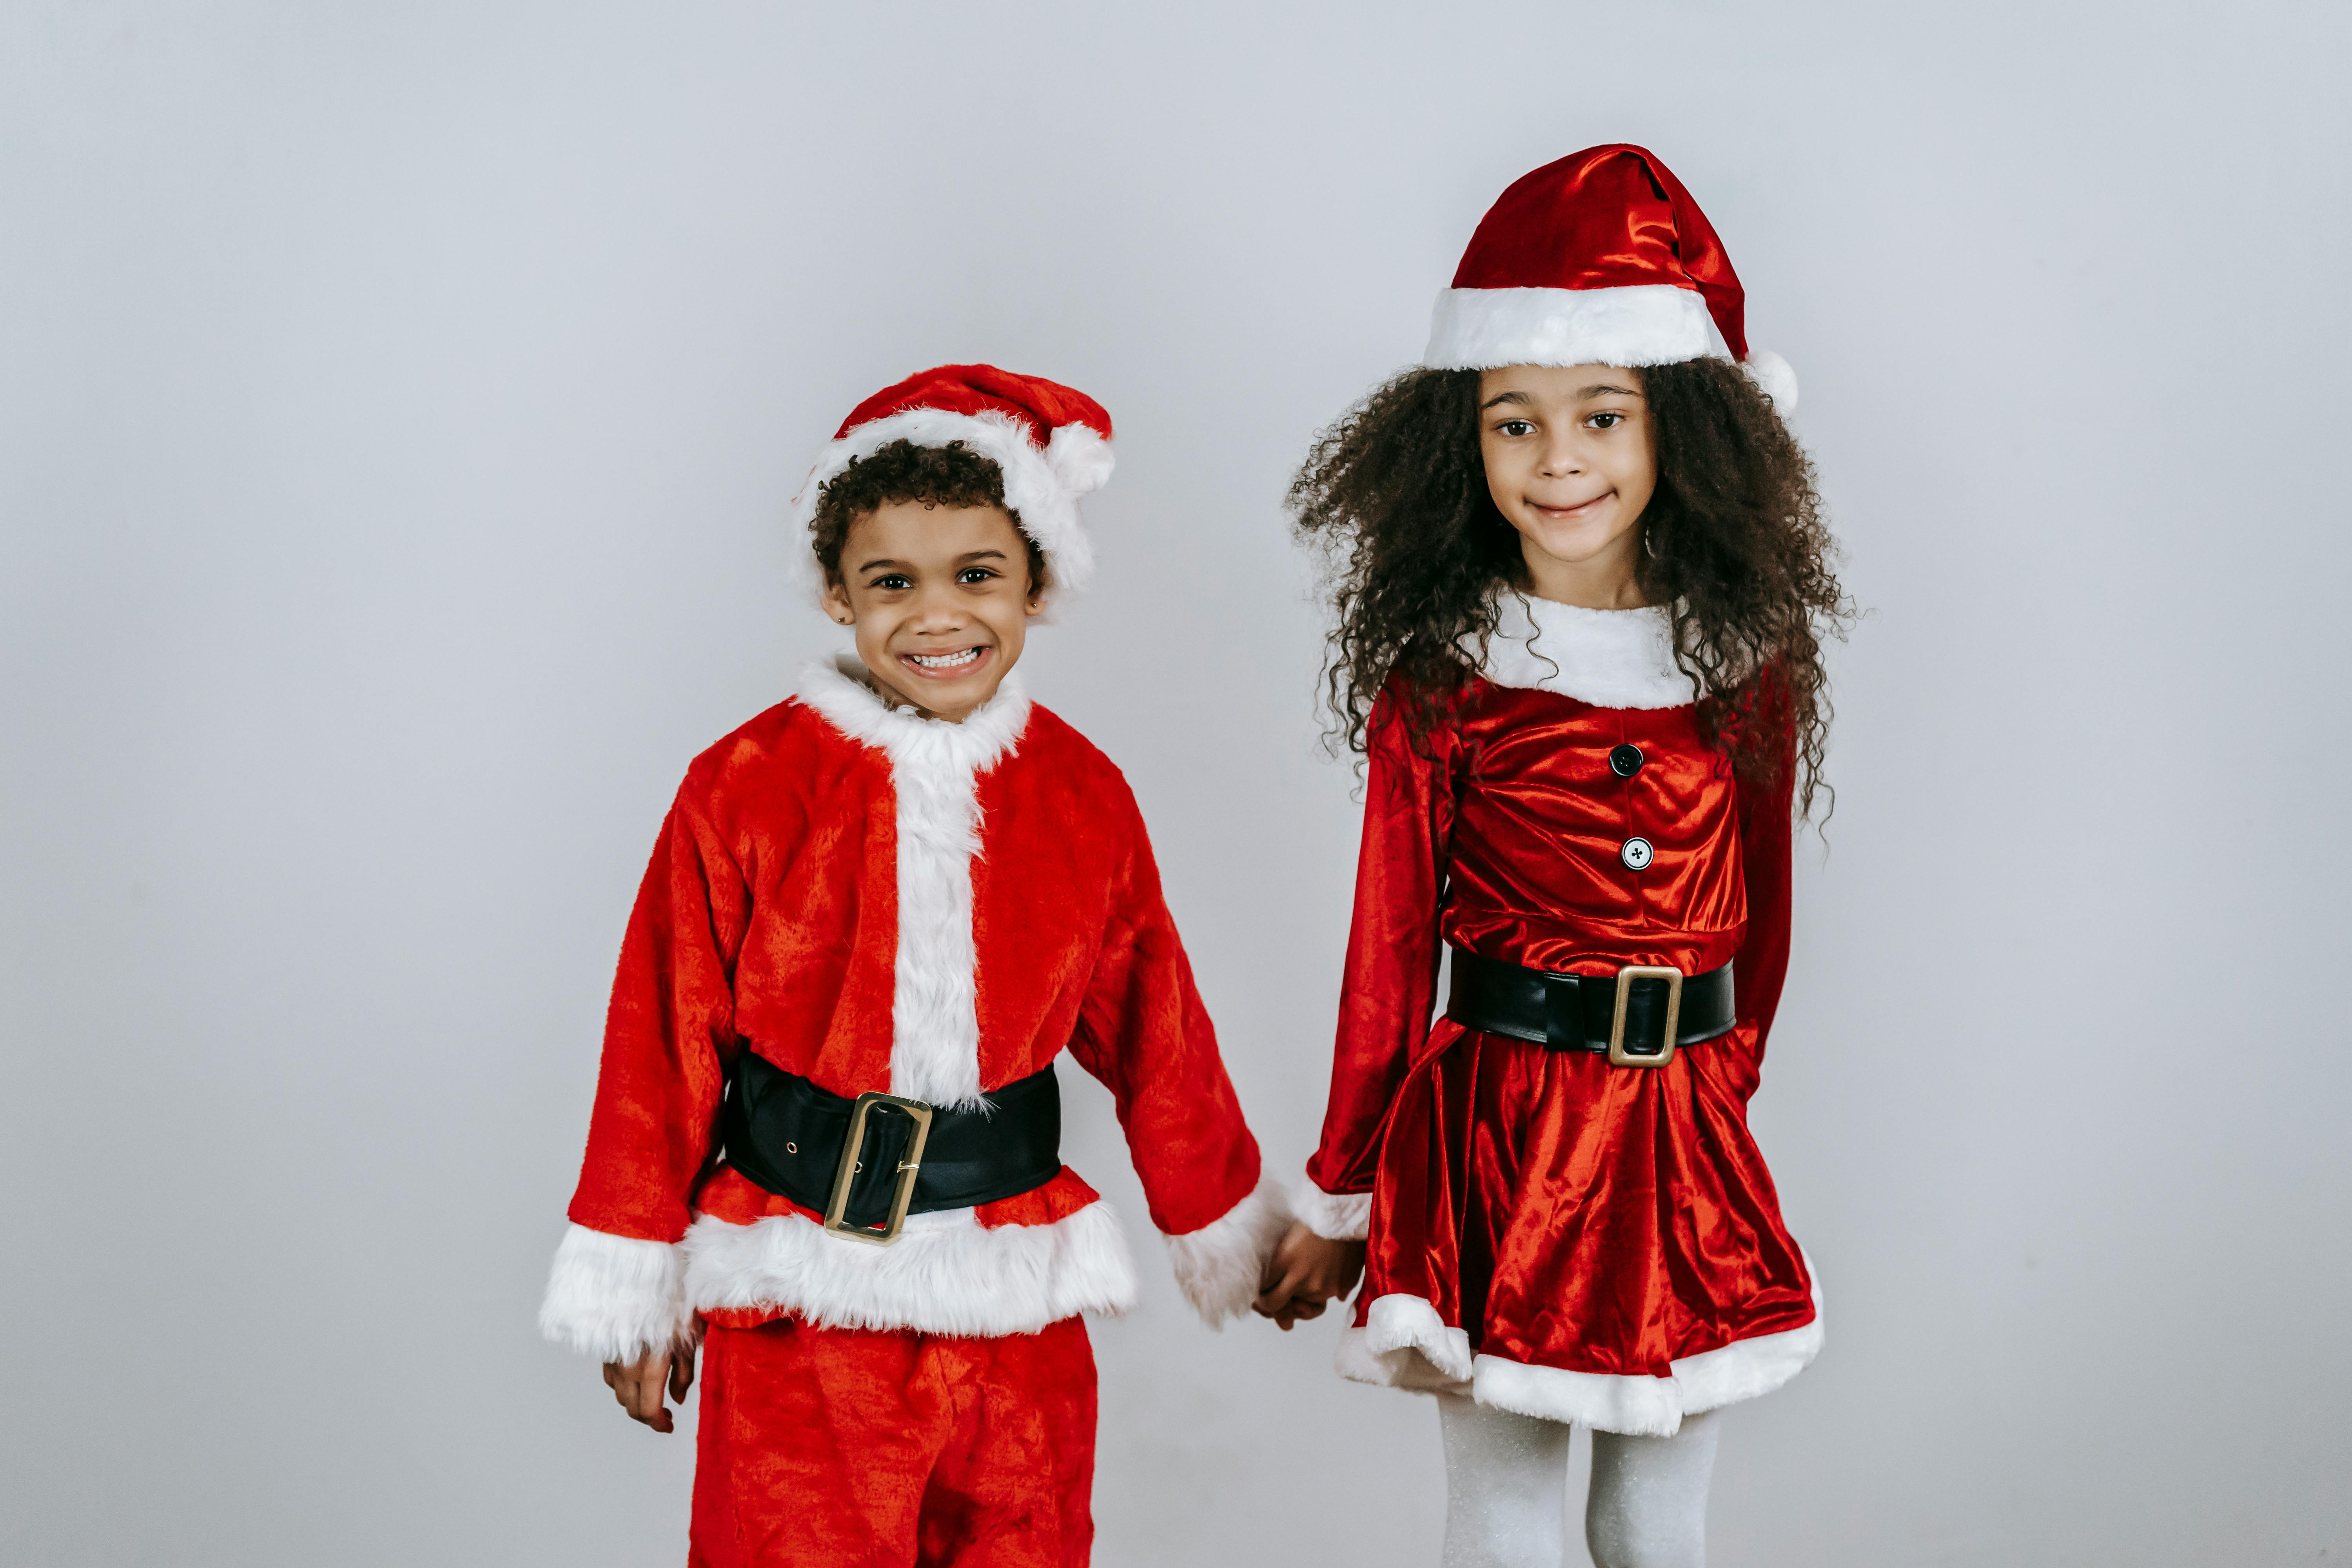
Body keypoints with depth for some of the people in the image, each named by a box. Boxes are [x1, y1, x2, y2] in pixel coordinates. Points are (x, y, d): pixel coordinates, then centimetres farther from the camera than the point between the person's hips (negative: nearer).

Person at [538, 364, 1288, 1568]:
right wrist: (636, 1285, 0)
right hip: (793, 1286, -2)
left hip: (1012, 1291, 3)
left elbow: (1151, 1031, 13)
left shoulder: (1084, 799, 2)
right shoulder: (746, 788, -7)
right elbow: (665, 1040, -2)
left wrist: (1229, 1233, 20)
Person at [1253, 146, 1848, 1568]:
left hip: (1688, 1137, 3)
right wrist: (1339, 1201, 0)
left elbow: (1760, 912, 10)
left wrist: (1719, 1100, 15)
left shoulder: (1752, 656, 1)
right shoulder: (1441, 671, -7)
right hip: (1499, 1121, -3)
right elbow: (1390, 939, -4)